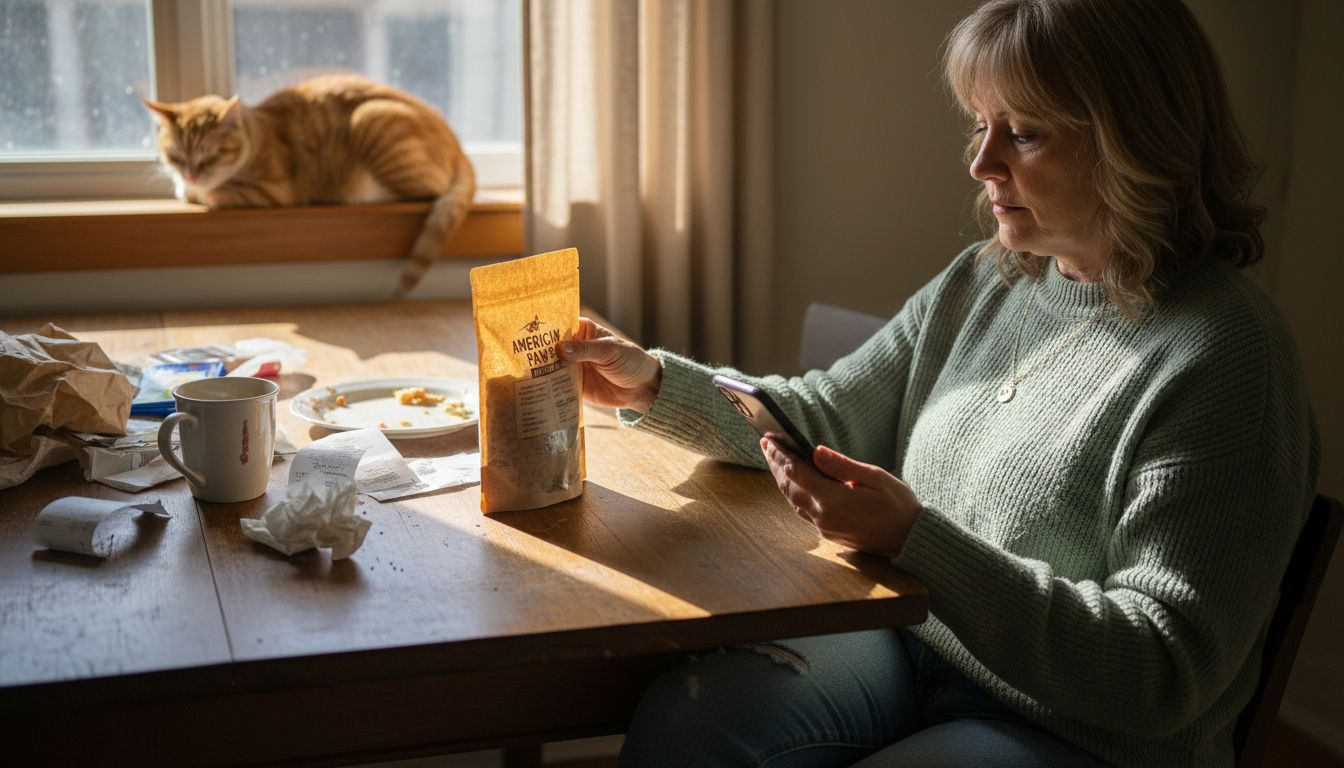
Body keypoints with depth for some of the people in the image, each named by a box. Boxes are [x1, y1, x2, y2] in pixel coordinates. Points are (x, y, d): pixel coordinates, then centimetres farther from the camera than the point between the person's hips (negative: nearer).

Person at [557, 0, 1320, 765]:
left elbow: (1162, 673, -22)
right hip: (912, 643, 6)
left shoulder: (1226, 358, -20)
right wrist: (654, 383, -3)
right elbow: (828, 418, 12)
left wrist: (913, 539, -29)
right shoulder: (980, 283, 5)